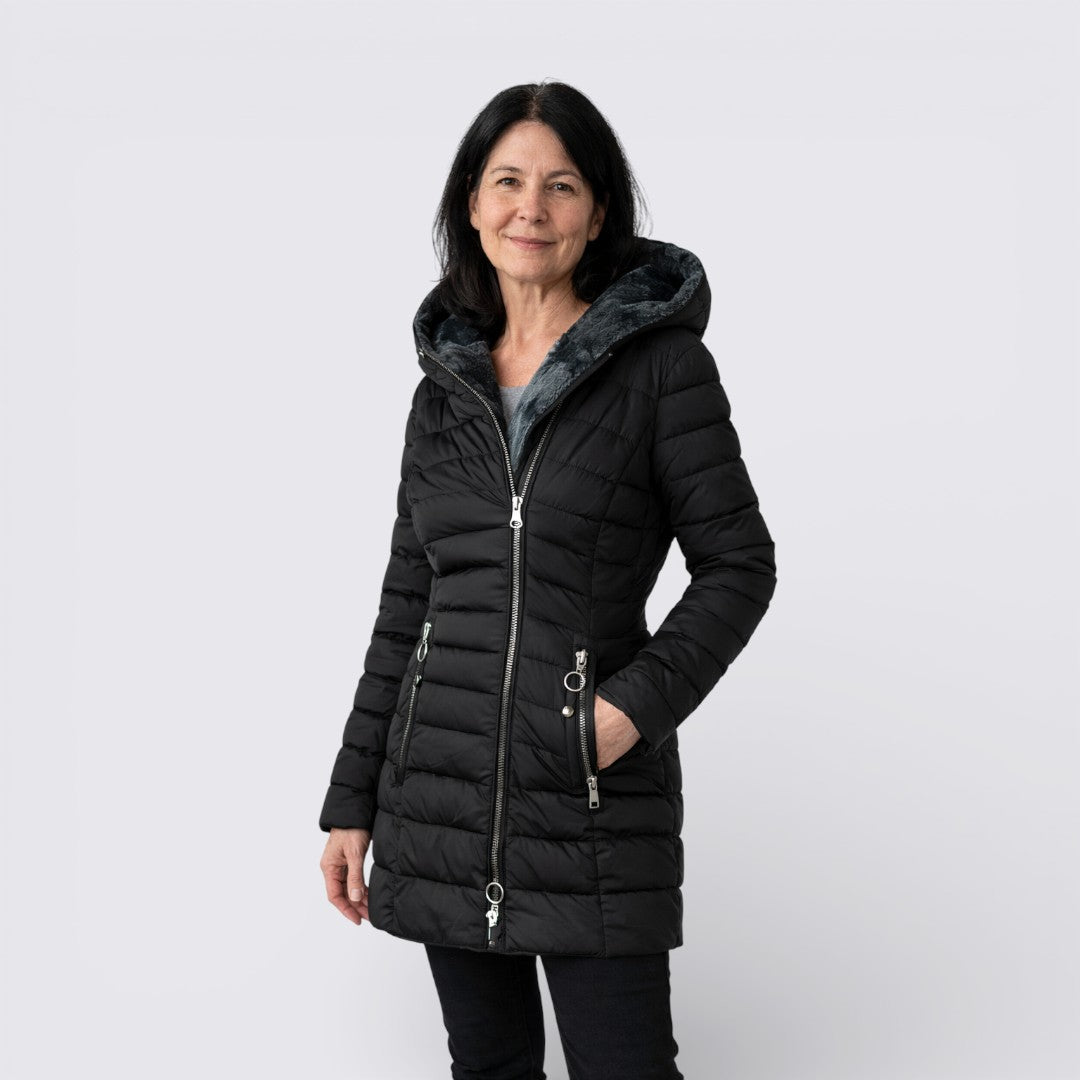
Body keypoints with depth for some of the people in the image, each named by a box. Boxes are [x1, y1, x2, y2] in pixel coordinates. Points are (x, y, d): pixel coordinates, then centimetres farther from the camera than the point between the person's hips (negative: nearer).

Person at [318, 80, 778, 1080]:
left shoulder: (659, 359, -4)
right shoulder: (446, 386, 10)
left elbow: (739, 564, -4)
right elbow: (407, 602, 12)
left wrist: (641, 700, -18)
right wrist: (352, 801, 11)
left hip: (593, 796, -4)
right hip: (439, 791, 5)